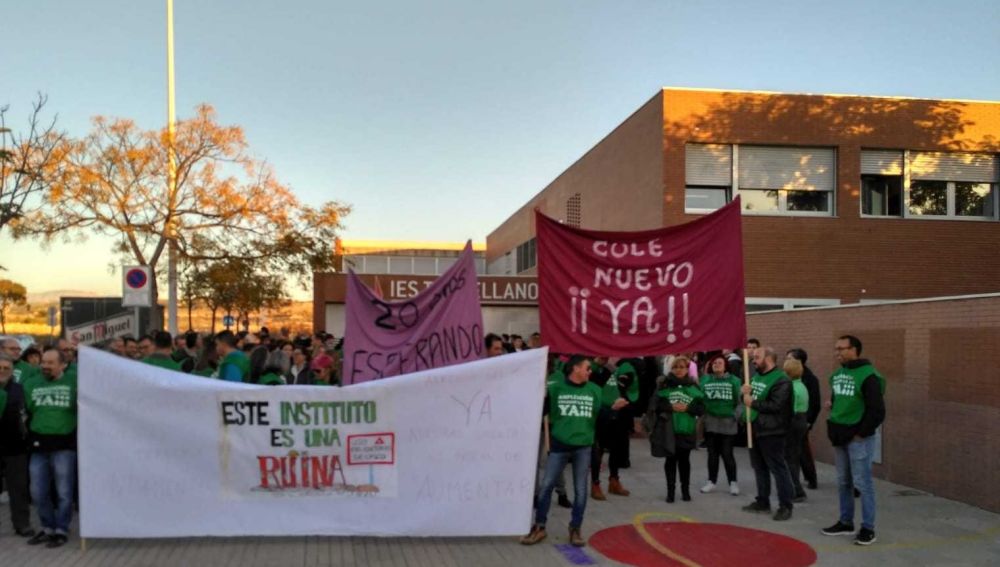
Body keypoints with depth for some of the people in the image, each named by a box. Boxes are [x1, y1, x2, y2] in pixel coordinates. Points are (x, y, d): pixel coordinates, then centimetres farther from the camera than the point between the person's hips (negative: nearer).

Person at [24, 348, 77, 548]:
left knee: (64, 492, 1)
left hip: (64, 445, -4)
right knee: (38, 492, 10)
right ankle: (48, 528, 26)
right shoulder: (31, 384, 10)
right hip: (38, 445, 5)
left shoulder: (74, 382, -3)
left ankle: (61, 530, 13)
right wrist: (28, 435, 4)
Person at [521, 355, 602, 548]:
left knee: (580, 489, 6)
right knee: (546, 485, 1)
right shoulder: (556, 388, -2)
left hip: (583, 447, 2)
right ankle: (539, 527, 14)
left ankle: (575, 529, 20)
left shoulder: (594, 390, 5)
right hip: (559, 445, -2)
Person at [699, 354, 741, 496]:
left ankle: (733, 482, 13)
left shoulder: (733, 380, -4)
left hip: (728, 421, -2)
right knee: (713, 453, 12)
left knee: (727, 453, -1)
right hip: (711, 421, 2)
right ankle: (711, 481, 23)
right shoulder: (705, 380, 2)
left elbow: (738, 400, -5)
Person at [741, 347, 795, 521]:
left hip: (771, 432, -9)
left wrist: (753, 403, -17)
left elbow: (776, 406, -24)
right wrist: (745, 393, -1)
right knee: (760, 468, 16)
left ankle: (785, 506, 2)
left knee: (778, 469, -4)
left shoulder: (781, 380, -16)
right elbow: (749, 399, 22)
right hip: (755, 429, 9)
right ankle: (762, 502, 26)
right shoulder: (756, 376, 14)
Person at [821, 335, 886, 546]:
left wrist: (861, 433, -14)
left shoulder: (868, 376, -15)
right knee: (843, 483, 15)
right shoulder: (837, 374, 10)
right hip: (840, 437, 8)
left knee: (862, 484, -2)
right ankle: (846, 522, 26)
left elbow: (877, 411, -16)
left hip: (858, 438, -8)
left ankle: (868, 528, 7)